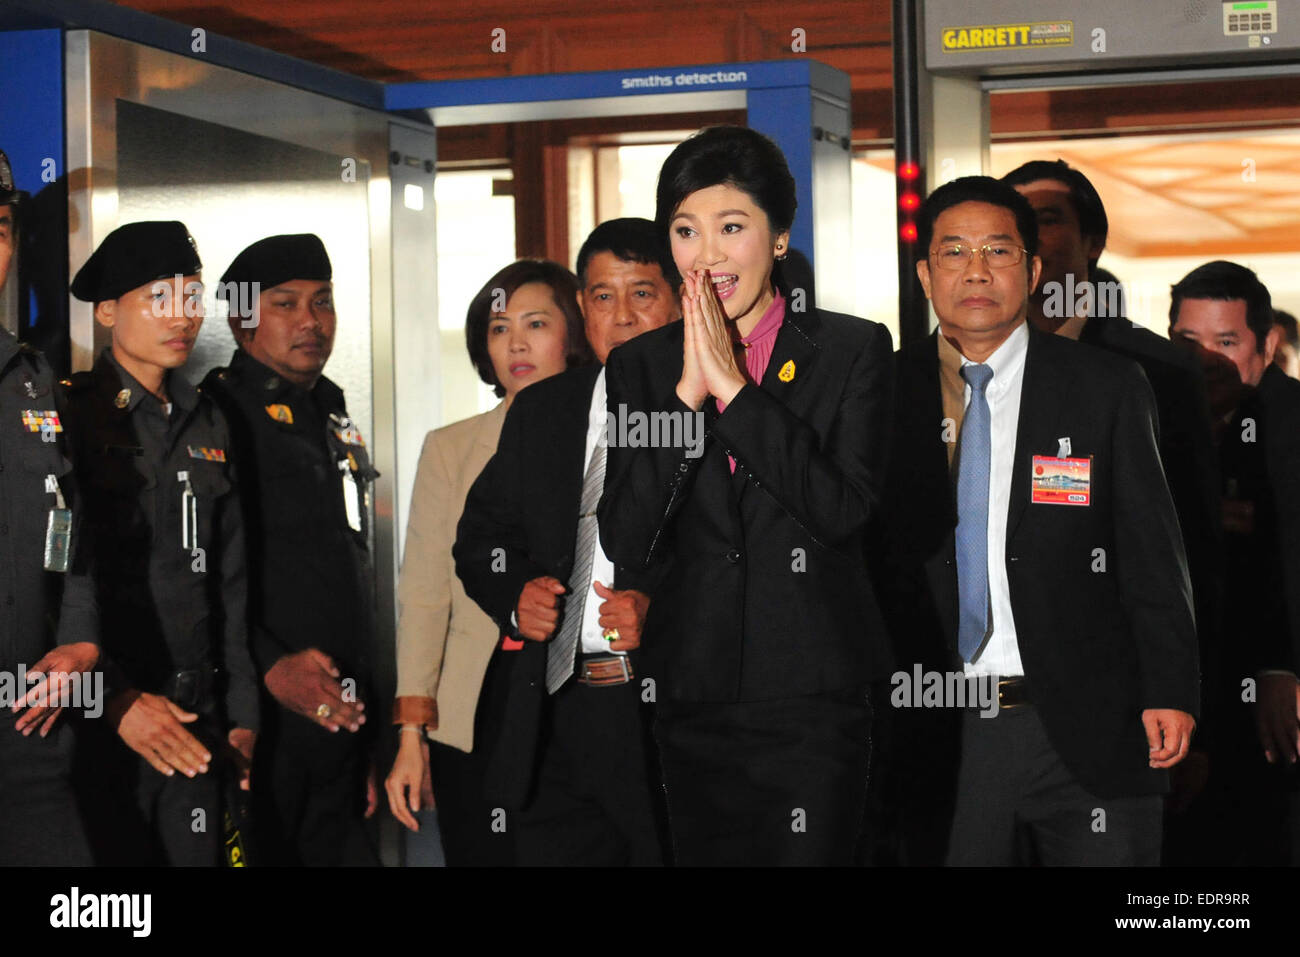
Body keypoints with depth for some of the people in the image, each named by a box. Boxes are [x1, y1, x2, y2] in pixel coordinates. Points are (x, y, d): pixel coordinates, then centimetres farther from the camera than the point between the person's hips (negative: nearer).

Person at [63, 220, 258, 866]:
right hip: (99, 734, -5)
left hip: (197, 729, 5)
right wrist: (115, 699, -17)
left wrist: (242, 716, 10)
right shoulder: (69, 416, -4)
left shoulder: (208, 424, 14)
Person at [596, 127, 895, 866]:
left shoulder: (853, 350, 0)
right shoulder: (643, 367, 6)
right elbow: (626, 542, -4)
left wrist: (732, 386, -14)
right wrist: (688, 391, -12)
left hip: (817, 700, -3)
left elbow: (844, 509, -13)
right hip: (695, 700, 3)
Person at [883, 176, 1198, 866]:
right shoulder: (885, 396, 5)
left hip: (1087, 731, -1)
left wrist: (1170, 693, -6)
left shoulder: (1108, 390, 3)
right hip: (941, 737, 1)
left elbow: (1152, 551, 2)